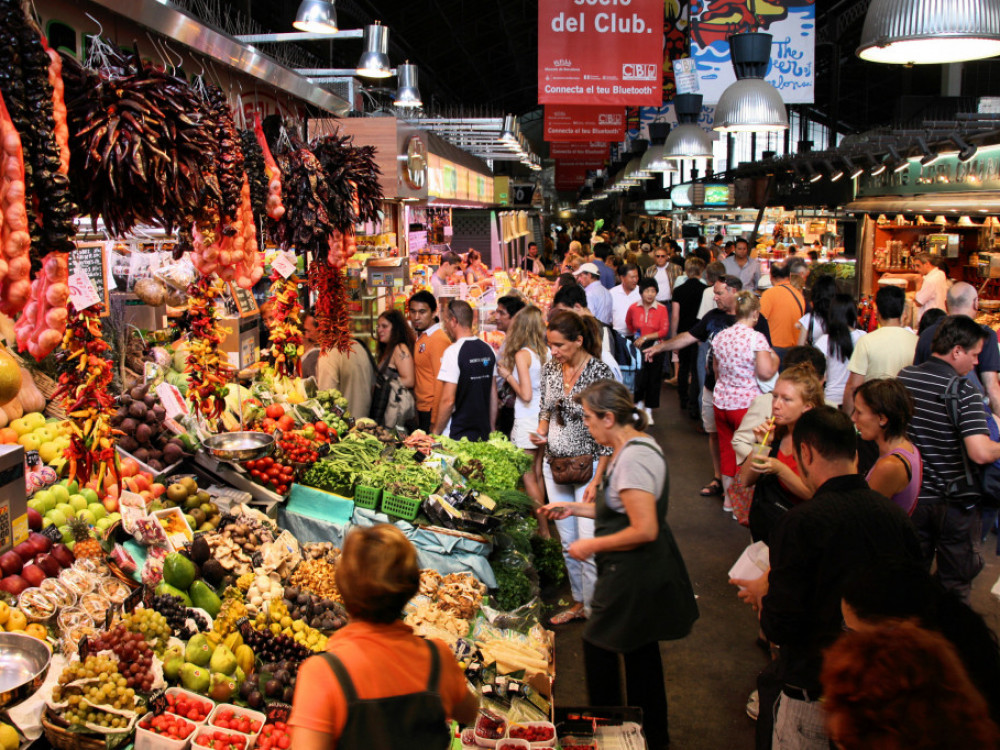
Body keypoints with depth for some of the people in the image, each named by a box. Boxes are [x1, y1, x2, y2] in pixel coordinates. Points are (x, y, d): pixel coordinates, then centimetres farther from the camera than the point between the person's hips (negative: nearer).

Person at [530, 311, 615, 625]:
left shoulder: (598, 371, -15)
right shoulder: (550, 368, 3)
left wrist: (596, 481, -17)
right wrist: (540, 432, -4)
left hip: (587, 466, -6)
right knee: (567, 541, 15)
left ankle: (594, 609, 11)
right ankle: (579, 601, 31)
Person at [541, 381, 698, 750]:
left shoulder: (632, 458, -25)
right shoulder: (640, 445, 7)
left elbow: (644, 530, -28)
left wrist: (592, 545, -17)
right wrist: (574, 508, 15)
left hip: (633, 576, -10)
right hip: (648, 569, 10)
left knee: (599, 647, 6)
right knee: (641, 650, 21)